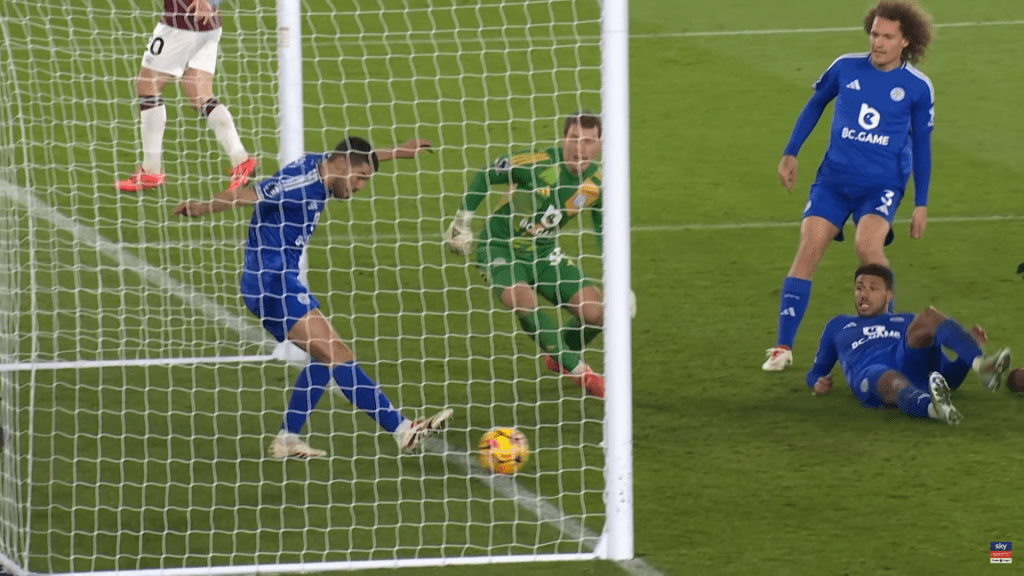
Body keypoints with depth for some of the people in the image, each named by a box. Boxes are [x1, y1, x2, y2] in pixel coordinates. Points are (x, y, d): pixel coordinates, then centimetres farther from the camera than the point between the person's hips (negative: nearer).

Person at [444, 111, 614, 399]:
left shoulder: (597, 183, -9)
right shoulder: (537, 164, -24)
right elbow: (486, 175, -10)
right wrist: (462, 220, -10)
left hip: (543, 252, 5)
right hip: (499, 247, -5)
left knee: (594, 312, -9)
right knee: (523, 301, -33)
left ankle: (560, 357, 23)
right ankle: (577, 371, -22)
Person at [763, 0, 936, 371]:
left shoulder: (917, 87, -1)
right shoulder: (846, 68, 2)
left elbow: (921, 145, 9)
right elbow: (815, 105, 18)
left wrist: (921, 204, 9)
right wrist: (790, 154, 12)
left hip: (882, 183, -2)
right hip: (833, 178, 2)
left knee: (868, 245, -27)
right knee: (807, 250, -12)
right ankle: (783, 347, -8)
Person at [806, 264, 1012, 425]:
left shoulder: (909, 322, 39)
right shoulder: (838, 326, 41)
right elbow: (816, 372, 39)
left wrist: (966, 353, 9)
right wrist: (818, 384, 14)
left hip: (913, 364, 2)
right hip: (868, 374, -2)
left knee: (929, 317, -26)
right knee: (892, 381, -41)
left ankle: (979, 364, -53)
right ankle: (933, 407, -77)